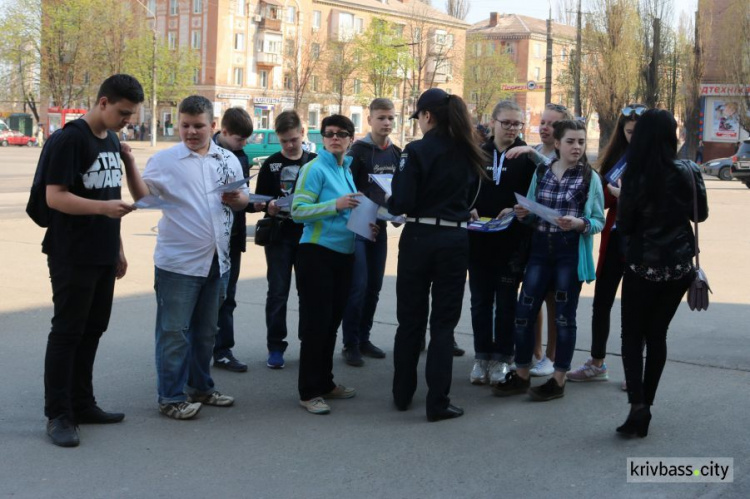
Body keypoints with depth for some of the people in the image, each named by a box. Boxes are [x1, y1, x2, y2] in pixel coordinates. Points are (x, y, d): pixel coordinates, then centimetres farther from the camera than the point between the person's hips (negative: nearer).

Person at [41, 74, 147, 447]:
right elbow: (54, 196, -18)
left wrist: (118, 249, 18)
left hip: (103, 257, 8)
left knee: (92, 331, 13)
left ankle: (82, 405, 23)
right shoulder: (71, 139, -12)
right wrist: (104, 207, -29)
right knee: (66, 333, -1)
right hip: (73, 258, -8)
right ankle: (58, 415, 8)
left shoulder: (113, 140, 12)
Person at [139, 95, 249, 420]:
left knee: (206, 330, 17)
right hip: (178, 262, -5)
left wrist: (238, 199, -7)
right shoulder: (164, 160, -5)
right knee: (174, 332, 0)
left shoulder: (229, 160, 8)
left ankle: (201, 387, 31)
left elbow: (244, 200, 16)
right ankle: (171, 398, 10)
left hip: (217, 260, 5)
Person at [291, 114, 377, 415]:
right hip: (317, 254, -8)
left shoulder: (347, 170, 12)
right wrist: (336, 204, -27)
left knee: (332, 322, 15)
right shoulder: (315, 169, -10)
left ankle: (325, 383, 26)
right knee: (315, 323, -4)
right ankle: (309, 393, 4)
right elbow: (298, 211, -17)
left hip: (343, 254, 8)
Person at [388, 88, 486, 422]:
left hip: (419, 238, -3)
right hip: (455, 240, 3)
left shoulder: (417, 151, -11)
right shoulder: (467, 153, 5)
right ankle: (437, 403, 5)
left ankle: (403, 394, 23)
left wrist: (389, 203, 6)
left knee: (410, 320, 10)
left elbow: (402, 203, -14)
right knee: (444, 323, 6)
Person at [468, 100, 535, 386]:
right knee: (480, 299, 8)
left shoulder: (527, 157, 0)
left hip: (512, 241, -2)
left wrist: (515, 210, -19)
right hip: (479, 239, 2)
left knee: (506, 301, 6)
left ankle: (502, 358, 15)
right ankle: (482, 356, 18)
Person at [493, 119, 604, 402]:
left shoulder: (590, 178, -2)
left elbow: (599, 221, -2)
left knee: (564, 316, 4)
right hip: (540, 250, 4)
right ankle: (521, 375, 17)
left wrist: (579, 224, -21)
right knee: (524, 312, 2)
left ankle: (558, 380, 16)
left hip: (571, 254, -4)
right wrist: (523, 214, -7)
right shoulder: (541, 172, 8)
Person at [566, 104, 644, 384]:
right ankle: (596, 364, 25)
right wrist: (615, 192, -12)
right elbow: (601, 197, 7)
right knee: (601, 301, 11)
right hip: (614, 237, 5)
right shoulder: (615, 155, 9)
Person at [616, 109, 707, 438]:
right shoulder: (688, 171, -5)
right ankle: (645, 405, 15)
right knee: (657, 334, 14)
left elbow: (624, 225, -10)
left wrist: (622, 199, 6)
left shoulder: (636, 176, -14)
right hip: (679, 266, 3)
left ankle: (638, 405, -9)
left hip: (643, 266, -3)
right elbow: (700, 214, 9)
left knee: (632, 335, 7)